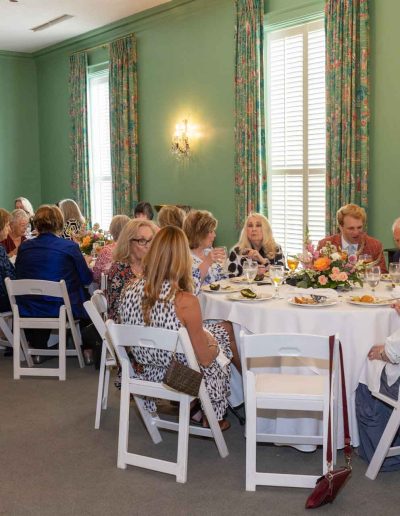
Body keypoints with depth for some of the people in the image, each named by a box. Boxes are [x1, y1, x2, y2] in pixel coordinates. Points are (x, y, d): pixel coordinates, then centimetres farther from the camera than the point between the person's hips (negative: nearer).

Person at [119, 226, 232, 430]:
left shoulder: (129, 292, -15)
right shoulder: (186, 302, -31)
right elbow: (205, 359, -19)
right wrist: (212, 343, 4)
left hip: (147, 373, 5)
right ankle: (213, 417, 37)